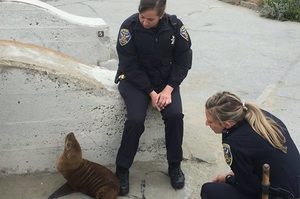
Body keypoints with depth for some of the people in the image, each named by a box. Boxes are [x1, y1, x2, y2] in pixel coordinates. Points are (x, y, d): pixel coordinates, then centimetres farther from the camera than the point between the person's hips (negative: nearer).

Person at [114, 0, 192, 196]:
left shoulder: (175, 26, -12)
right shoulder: (129, 26, -19)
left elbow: (184, 61, -5)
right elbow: (130, 66, -15)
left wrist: (168, 89, -16)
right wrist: (151, 92, -20)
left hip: (166, 79, 2)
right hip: (135, 79, -2)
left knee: (175, 115, -22)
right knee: (135, 120, -25)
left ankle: (175, 165, 1)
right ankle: (122, 169, -5)